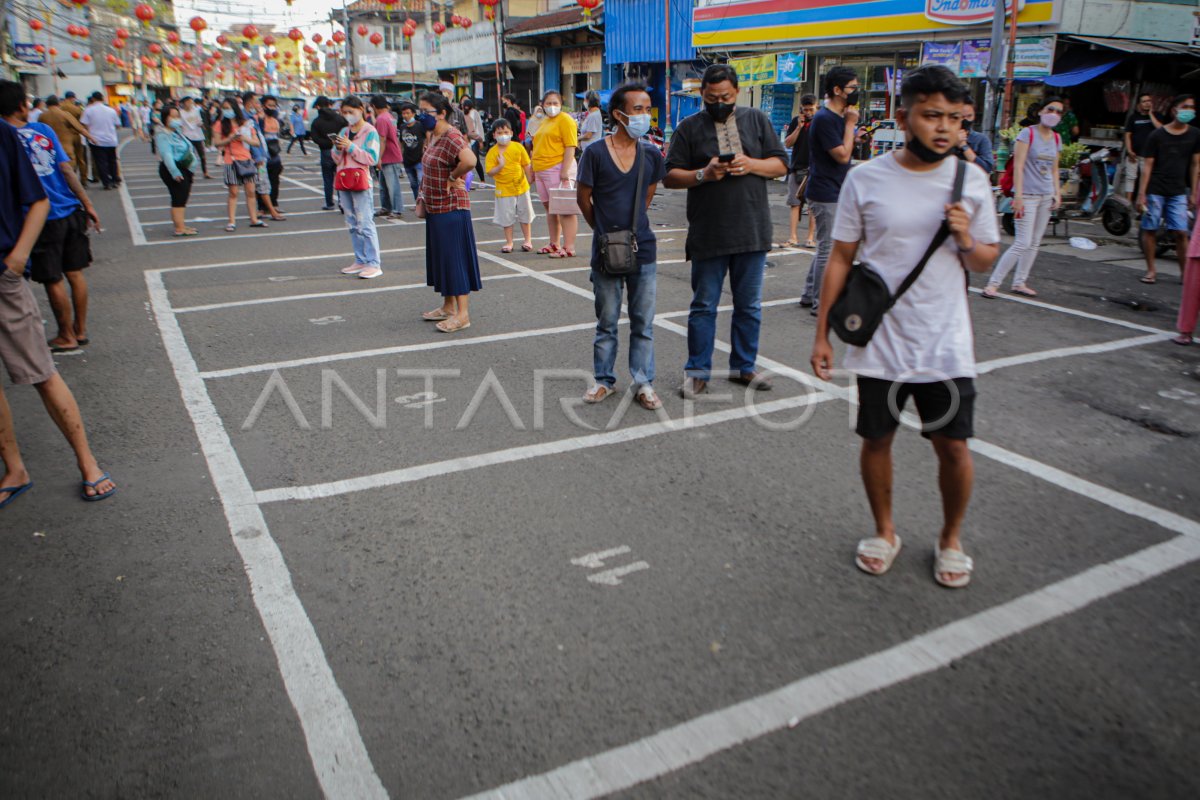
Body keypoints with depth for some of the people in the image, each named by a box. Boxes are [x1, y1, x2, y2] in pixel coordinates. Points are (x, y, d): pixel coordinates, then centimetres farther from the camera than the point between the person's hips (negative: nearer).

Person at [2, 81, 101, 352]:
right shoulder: (42, 129, 1)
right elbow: (67, 169, 1)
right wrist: (87, 204, 5)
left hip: (43, 219, -4)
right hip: (70, 212, 4)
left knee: (53, 281, 7)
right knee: (75, 273, 14)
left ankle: (67, 338, 17)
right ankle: (80, 330, 25)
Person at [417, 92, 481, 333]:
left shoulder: (452, 137, -18)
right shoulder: (433, 136, 13)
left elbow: (469, 160, -37)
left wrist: (453, 177, -21)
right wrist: (422, 198, 15)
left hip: (451, 207, -10)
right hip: (435, 207, 10)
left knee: (455, 258, -6)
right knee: (441, 257, 16)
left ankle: (462, 314, 0)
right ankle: (448, 307, 28)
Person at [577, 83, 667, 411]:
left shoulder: (651, 155, 2)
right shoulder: (596, 153, -8)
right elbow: (583, 198, 2)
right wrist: (605, 229, 11)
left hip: (643, 249, 2)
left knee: (643, 323, 7)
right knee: (607, 322, 10)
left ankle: (644, 383, 17)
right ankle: (605, 380, 24)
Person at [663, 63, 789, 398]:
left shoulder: (757, 120, 9)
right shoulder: (689, 127, 3)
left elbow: (781, 165, 8)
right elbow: (670, 176, 0)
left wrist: (752, 164, -11)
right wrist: (703, 174, -16)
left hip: (752, 231, 2)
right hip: (707, 235, -2)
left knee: (749, 306, 11)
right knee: (703, 305, 5)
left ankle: (744, 366, 25)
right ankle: (698, 371, 15)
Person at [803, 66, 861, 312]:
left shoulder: (839, 117, 14)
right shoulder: (824, 119, -16)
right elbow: (843, 156, -19)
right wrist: (850, 124, -14)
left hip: (835, 193, 10)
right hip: (826, 195, -10)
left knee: (826, 247, 16)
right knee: (828, 249, -5)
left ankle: (809, 295, 24)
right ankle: (821, 304, 2)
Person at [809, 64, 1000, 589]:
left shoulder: (971, 181, 0)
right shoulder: (865, 180, -4)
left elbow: (986, 260, 10)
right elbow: (841, 259, 0)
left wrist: (967, 242, -14)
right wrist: (822, 334, -1)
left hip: (945, 345, 1)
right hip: (879, 343, 0)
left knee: (953, 446, 4)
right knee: (877, 440, 11)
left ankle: (951, 539, 30)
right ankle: (884, 532, 34)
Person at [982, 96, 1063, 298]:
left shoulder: (1056, 138, 13)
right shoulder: (1028, 133, -7)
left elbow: (1054, 169, 19)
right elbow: (1018, 166, -13)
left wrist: (1057, 193, 9)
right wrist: (1018, 195, -19)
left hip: (1046, 196, 7)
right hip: (1028, 195, -7)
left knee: (1035, 243, 8)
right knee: (1023, 243, -12)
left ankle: (1019, 283, 17)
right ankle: (993, 283, -6)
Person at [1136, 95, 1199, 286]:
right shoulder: (1157, 135, -1)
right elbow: (1148, 166, -3)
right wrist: (1141, 194, -8)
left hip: (1178, 192, 2)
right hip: (1155, 190, -2)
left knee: (1181, 232, -4)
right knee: (1150, 230, 1)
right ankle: (1151, 269, 13)